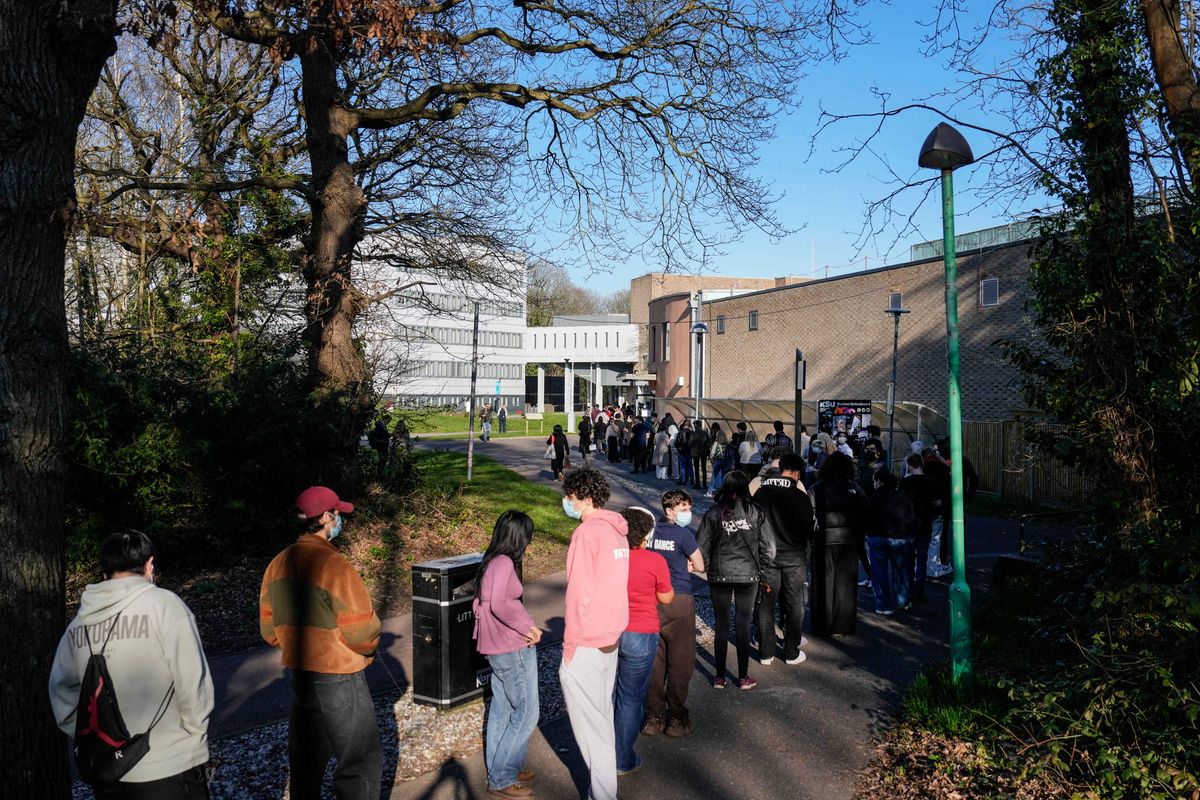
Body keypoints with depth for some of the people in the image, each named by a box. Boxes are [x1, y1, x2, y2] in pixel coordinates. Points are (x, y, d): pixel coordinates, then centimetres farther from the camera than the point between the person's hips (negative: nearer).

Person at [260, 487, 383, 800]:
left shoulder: (278, 564, 1)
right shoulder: (334, 565, -22)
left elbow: (269, 630, 9)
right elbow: (364, 633, -20)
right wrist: (369, 647, 0)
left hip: (298, 675, 7)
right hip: (339, 680, -7)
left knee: (305, 761, 21)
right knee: (360, 763, 7)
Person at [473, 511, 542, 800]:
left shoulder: (490, 561, 8)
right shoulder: (505, 562, -19)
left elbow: (482, 603, 12)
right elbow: (499, 604, -32)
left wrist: (525, 625, 4)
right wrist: (527, 626, -19)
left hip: (497, 647, 9)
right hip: (513, 649, -9)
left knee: (502, 710, 18)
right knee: (526, 713, 1)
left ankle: (499, 771, 31)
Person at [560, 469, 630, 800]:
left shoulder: (587, 532, -19)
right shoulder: (617, 530, 6)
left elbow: (580, 593, -19)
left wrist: (571, 645, -12)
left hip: (586, 645, -9)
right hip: (611, 637, 9)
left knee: (590, 725, 3)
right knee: (603, 716, 19)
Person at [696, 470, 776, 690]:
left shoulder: (713, 513, -8)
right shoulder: (755, 513, -6)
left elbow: (700, 547, -9)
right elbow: (769, 550, -6)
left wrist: (709, 566, 7)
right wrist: (758, 568, 9)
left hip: (719, 575, 0)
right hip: (748, 575, 0)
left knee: (721, 625, 11)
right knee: (743, 625, 10)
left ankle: (720, 677, 17)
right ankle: (743, 677, 18)